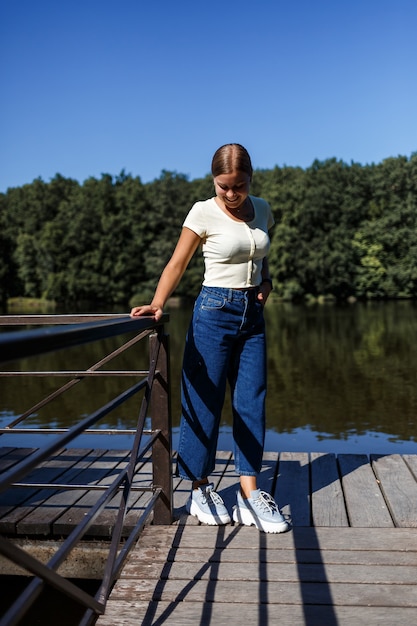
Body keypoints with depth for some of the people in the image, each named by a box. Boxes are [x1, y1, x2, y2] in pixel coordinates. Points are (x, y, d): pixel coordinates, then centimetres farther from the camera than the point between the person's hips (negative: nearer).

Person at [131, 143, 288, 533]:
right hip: (215, 311, -5)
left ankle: (249, 494, 11)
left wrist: (265, 280, 4)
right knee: (204, 401, 0)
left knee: (251, 402, 4)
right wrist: (157, 304, -23)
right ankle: (200, 490, 14)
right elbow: (177, 264, -9)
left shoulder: (261, 210, 7)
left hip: (253, 314, 5)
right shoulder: (204, 213, -8)